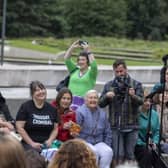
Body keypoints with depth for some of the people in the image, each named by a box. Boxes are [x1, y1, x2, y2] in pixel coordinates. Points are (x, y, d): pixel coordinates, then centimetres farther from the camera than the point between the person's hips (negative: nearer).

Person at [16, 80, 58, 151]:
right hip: (29, 144, -3)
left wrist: (50, 140, -3)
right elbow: (19, 128, -3)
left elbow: (55, 128, 16)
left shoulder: (51, 108, 13)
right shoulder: (25, 107, 1)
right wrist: (32, 143, -8)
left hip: (46, 144, 3)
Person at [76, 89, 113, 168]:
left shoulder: (102, 114, 12)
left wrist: (106, 146, 8)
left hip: (98, 142, 4)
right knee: (93, 151, -34)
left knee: (108, 151, -25)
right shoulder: (80, 112, -7)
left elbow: (107, 133, 18)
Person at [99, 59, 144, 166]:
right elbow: (101, 104, 6)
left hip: (131, 126, 0)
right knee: (118, 155, -1)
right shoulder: (109, 85, 10)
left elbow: (141, 101, -8)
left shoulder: (136, 84, 5)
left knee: (129, 155, 4)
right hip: (116, 126, 1)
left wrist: (133, 96, -30)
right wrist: (106, 96, -15)